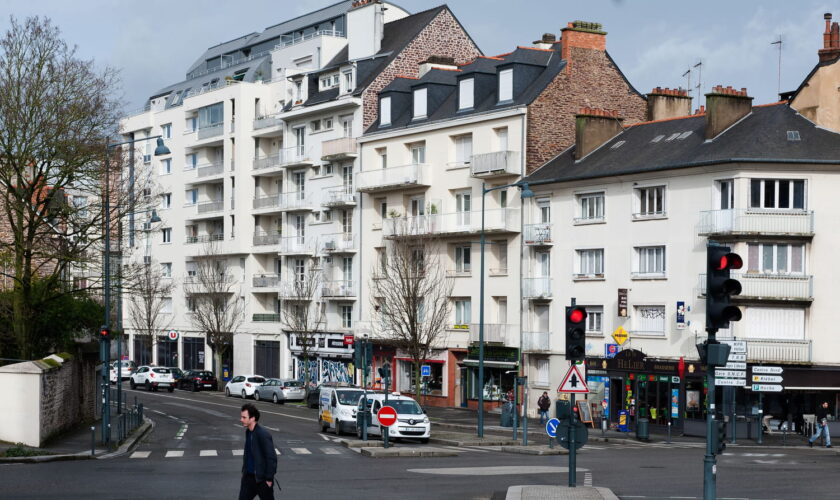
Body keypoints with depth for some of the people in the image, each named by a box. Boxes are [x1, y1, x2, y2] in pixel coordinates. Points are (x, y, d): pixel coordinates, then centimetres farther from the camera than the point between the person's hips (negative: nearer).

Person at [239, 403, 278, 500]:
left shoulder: (263, 435, -21)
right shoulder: (248, 432, 5)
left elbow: (272, 458, -20)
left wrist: (269, 479, -17)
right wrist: (244, 470, 16)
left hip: (262, 479, -8)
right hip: (248, 477, 8)